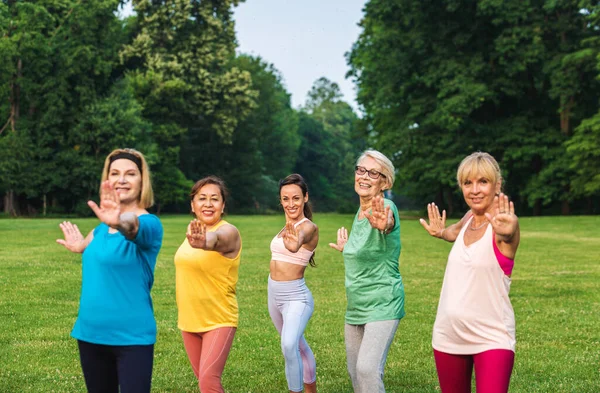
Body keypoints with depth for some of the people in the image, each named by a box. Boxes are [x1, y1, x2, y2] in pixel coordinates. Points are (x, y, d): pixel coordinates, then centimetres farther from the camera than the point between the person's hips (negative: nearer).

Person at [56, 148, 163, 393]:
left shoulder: (149, 223, -14)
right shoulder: (102, 227, 7)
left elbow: (135, 228, -38)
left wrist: (122, 222, -58)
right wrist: (81, 247, 13)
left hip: (131, 336, -7)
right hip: (90, 333, 7)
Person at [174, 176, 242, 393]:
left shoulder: (228, 232, -19)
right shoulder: (194, 230, 4)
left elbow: (216, 239, -44)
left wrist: (205, 242, -64)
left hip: (219, 321, -7)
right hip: (189, 320, 7)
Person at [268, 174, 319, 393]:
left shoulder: (309, 227, -18)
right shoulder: (288, 226, 10)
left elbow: (298, 241, -42)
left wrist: (294, 243, -60)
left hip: (295, 296, -8)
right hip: (274, 294, 8)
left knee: (289, 346, -29)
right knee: (299, 346, 22)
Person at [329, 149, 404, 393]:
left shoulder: (385, 207, -16)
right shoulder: (360, 213, 9)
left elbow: (387, 223, -44)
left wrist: (383, 224, -64)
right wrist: (346, 249, 14)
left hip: (382, 305, -8)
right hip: (356, 306, 8)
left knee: (368, 369, -22)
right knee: (355, 373, 13)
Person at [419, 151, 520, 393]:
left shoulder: (502, 220, -14)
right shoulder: (470, 217, 5)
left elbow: (508, 232, -41)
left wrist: (506, 231, -60)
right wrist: (440, 232, 14)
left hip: (492, 338, -6)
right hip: (448, 335, 7)